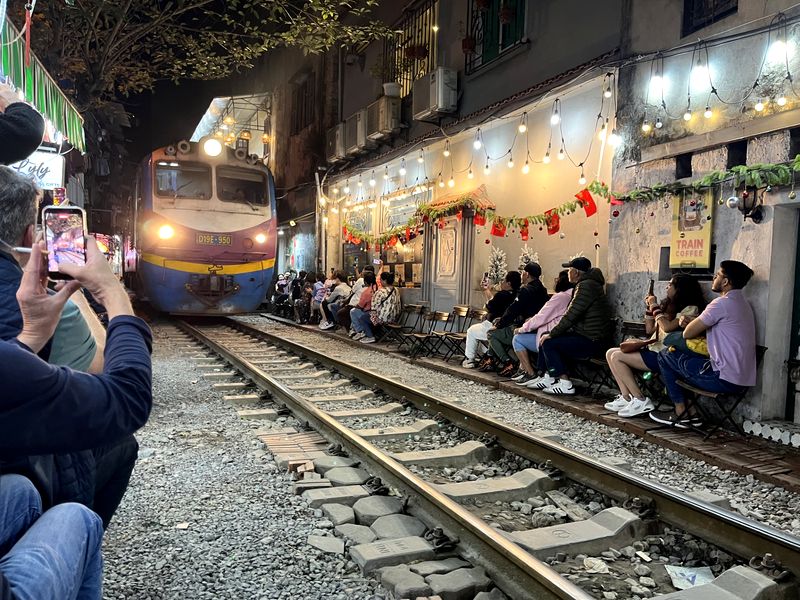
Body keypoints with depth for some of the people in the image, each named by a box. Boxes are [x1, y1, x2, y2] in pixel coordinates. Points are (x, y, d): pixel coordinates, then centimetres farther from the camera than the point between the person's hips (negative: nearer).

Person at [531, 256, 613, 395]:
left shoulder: (586, 286, -17)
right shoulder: (586, 284, 17)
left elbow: (571, 315, -20)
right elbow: (572, 314, 17)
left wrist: (551, 334, -12)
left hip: (591, 341, -10)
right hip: (588, 335, 10)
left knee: (548, 343, -13)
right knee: (545, 337, 10)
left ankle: (565, 384, -10)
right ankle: (547, 378, 14)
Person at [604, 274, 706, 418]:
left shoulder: (691, 309, -7)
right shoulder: (670, 307, 19)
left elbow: (667, 327, -23)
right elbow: (650, 330, 22)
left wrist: (655, 307, -10)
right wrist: (649, 308, 12)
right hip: (654, 350, 9)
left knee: (617, 356, -18)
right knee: (611, 353, -3)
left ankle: (640, 401, -13)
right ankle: (626, 398, -7)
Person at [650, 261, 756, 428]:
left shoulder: (722, 303, -16)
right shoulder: (741, 302, 16)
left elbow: (687, 333, -13)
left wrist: (688, 325, 10)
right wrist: (691, 322, 1)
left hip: (724, 379, -9)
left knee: (665, 355, 4)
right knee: (679, 356, 22)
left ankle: (681, 413, 10)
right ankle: (691, 413, 18)